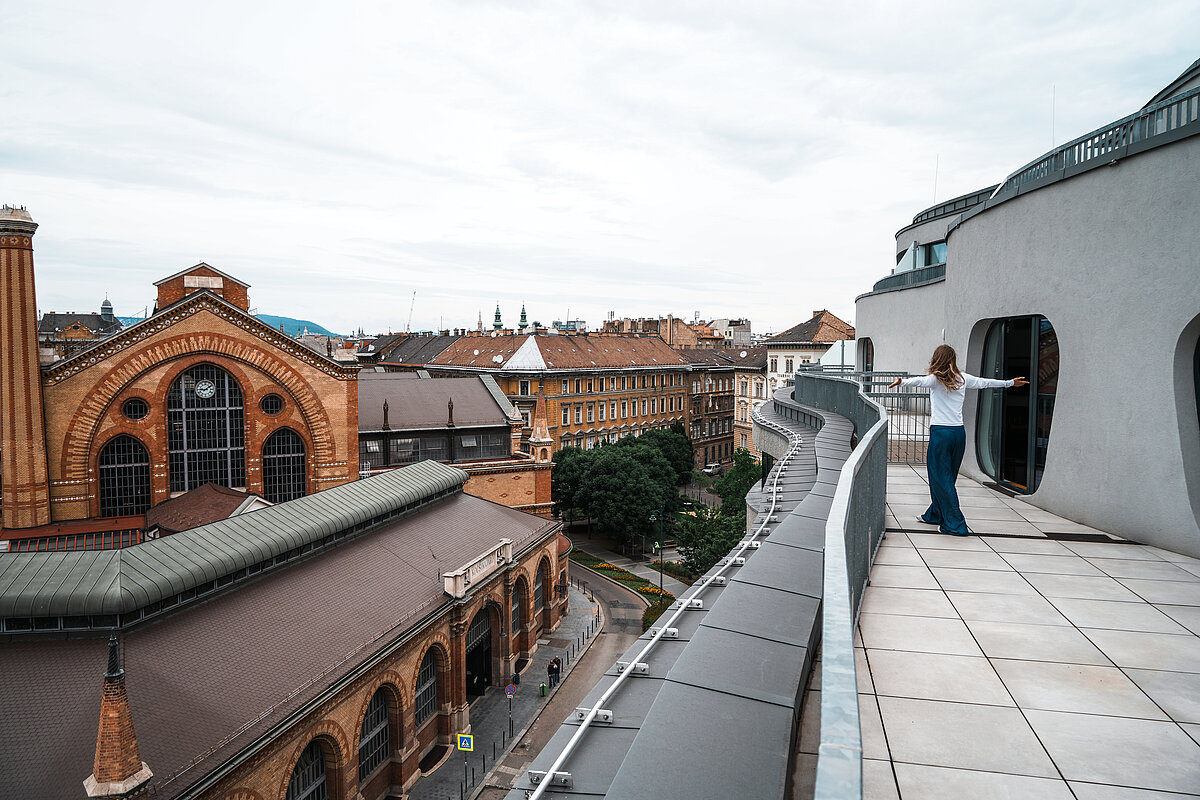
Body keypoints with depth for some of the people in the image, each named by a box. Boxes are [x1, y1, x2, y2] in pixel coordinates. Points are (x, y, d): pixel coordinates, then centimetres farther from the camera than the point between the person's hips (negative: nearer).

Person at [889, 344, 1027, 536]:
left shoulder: (936, 379, -6)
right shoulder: (963, 378, 10)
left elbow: (920, 380, -28)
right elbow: (985, 382, 25)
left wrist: (902, 381, -47)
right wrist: (1010, 382, 42)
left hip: (940, 432, -6)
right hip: (959, 432, 6)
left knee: (941, 479, 0)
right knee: (946, 477, 18)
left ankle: (955, 525, -2)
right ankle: (934, 514, 34)